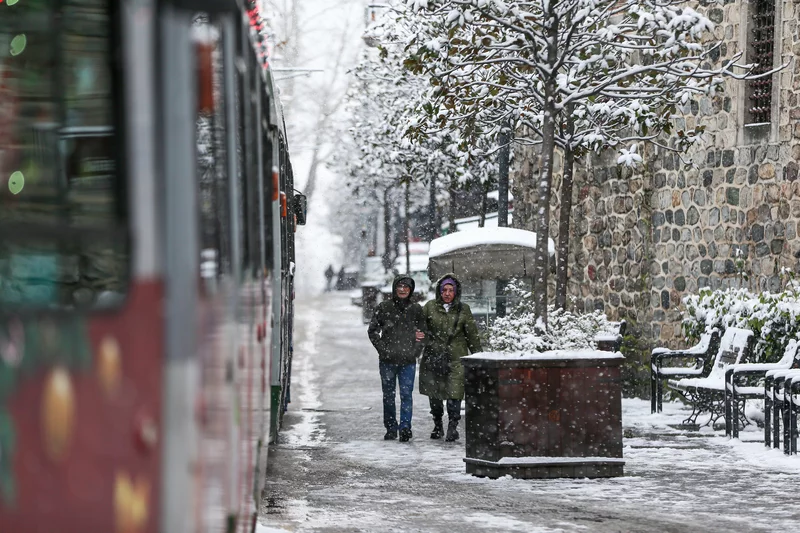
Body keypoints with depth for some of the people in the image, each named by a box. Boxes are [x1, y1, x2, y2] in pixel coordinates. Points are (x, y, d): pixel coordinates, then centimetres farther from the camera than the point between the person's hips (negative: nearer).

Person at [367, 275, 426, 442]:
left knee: (406, 394, -8)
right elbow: (372, 330, 4)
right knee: (388, 395, 7)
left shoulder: (416, 309, 6)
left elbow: (423, 331, 14)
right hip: (387, 360, 0)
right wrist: (382, 348, -6)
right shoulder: (384, 307, 1)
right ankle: (391, 429, 16)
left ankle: (405, 428, -10)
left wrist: (416, 349, 0)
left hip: (408, 360, 0)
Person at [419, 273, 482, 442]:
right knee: (433, 393, 9)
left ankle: (453, 427, -6)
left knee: (454, 392, -12)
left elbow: (472, 334, 8)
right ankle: (438, 425, 25)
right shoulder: (430, 307, 3)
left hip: (456, 358, -2)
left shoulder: (463, 310, 3)